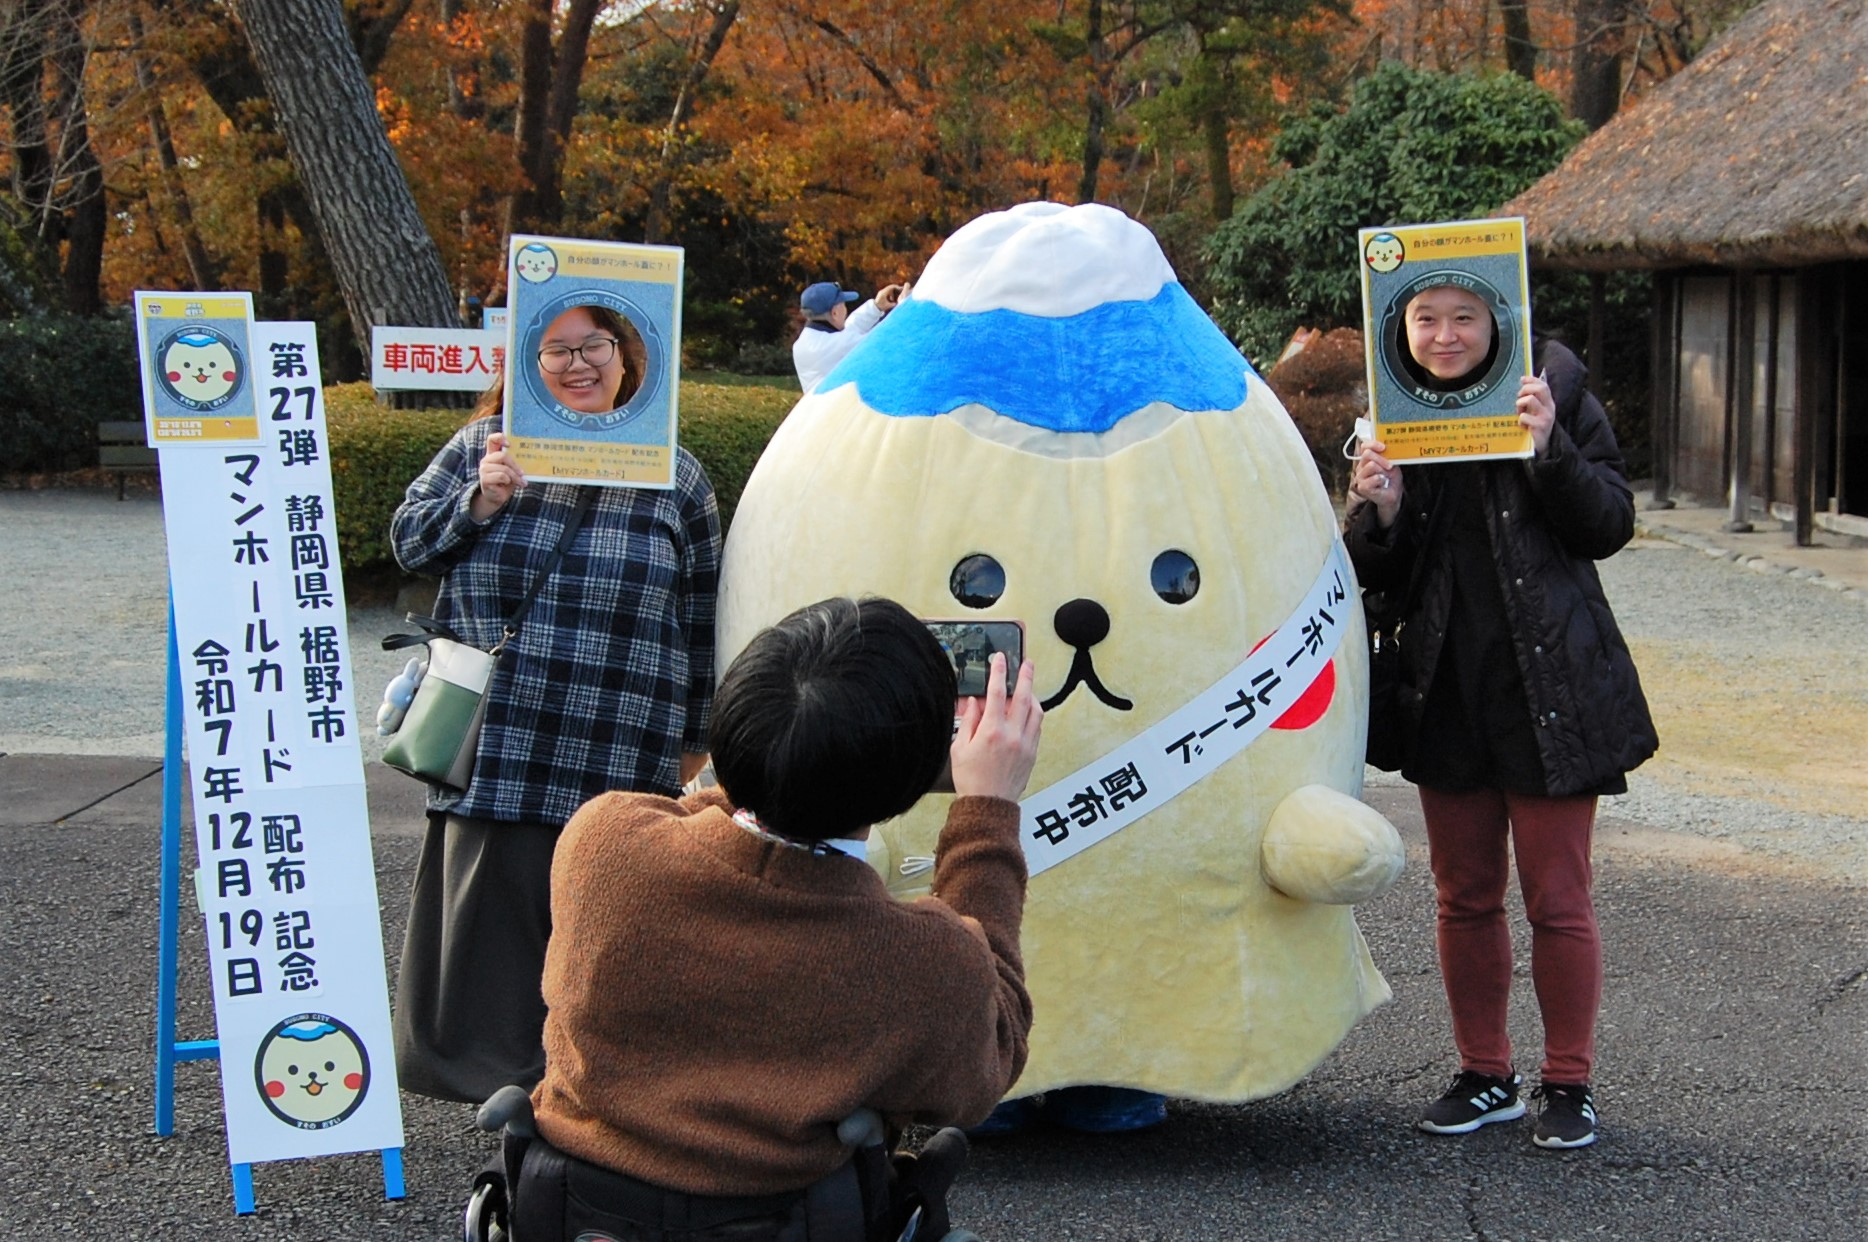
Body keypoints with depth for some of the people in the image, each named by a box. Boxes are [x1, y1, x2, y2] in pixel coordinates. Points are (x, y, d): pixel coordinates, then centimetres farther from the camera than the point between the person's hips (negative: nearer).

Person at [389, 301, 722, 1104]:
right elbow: (408, 543, 8)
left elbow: (700, 616, 11)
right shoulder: (482, 446, 8)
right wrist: (478, 501, -11)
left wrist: (695, 735, 13)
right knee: (494, 903, 3)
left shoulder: (673, 476, 7)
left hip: (619, 759, 0)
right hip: (494, 748, 1)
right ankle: (498, 1073, 15)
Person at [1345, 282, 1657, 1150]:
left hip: (1550, 684, -4)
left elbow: (1610, 526, -6)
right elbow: (1374, 576, 6)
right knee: (1464, 896, 12)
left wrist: (1550, 451, -20)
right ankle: (1485, 1077, 25)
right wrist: (1376, 514, -15)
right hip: (1448, 690, 4)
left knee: (1556, 898, 1)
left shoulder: (1555, 394, -5)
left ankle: (1569, 1082, 16)